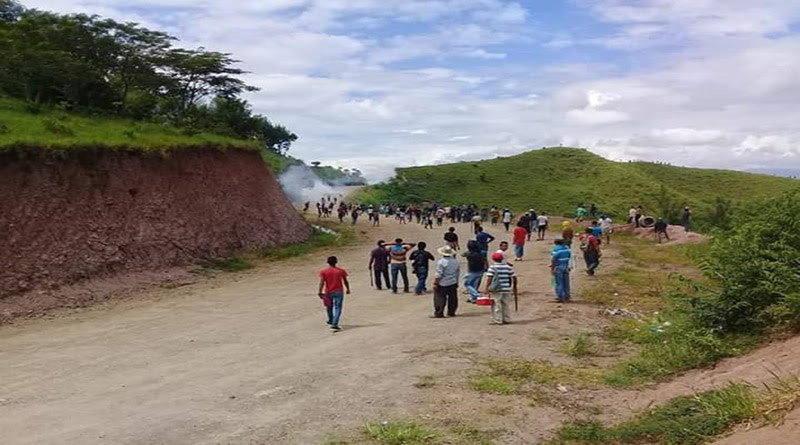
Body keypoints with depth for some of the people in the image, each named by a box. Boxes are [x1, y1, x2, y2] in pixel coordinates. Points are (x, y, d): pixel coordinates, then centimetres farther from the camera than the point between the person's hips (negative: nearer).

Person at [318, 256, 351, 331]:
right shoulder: (341, 271, -2)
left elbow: (322, 282, -12)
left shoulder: (323, 271, -4)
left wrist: (320, 292, -12)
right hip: (339, 291, -1)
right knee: (338, 308, -2)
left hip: (328, 292, 1)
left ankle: (331, 321, 40)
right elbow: (345, 281, 3)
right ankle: (334, 324, -15)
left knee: (329, 307, 22)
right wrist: (348, 289, 16)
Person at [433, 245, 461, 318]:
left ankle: (439, 313, 1)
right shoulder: (456, 262, 5)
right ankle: (451, 312, 18)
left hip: (442, 284, -5)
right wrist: (456, 283, 24)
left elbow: (438, 274, -17)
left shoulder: (441, 262, -15)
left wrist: (435, 283, -11)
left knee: (440, 299, 1)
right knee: (452, 298, 13)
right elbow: (458, 273, 14)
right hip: (453, 283, 5)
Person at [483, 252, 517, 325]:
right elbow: (514, 278, 5)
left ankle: (498, 320, 6)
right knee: (505, 305, 17)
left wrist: (486, 287, -16)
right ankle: (507, 319, 23)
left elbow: (489, 278, -15)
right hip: (507, 289, 4)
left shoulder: (492, 267, -5)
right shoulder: (508, 267, 6)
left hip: (496, 290, -4)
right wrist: (514, 287, 17)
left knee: (496, 305, 5)